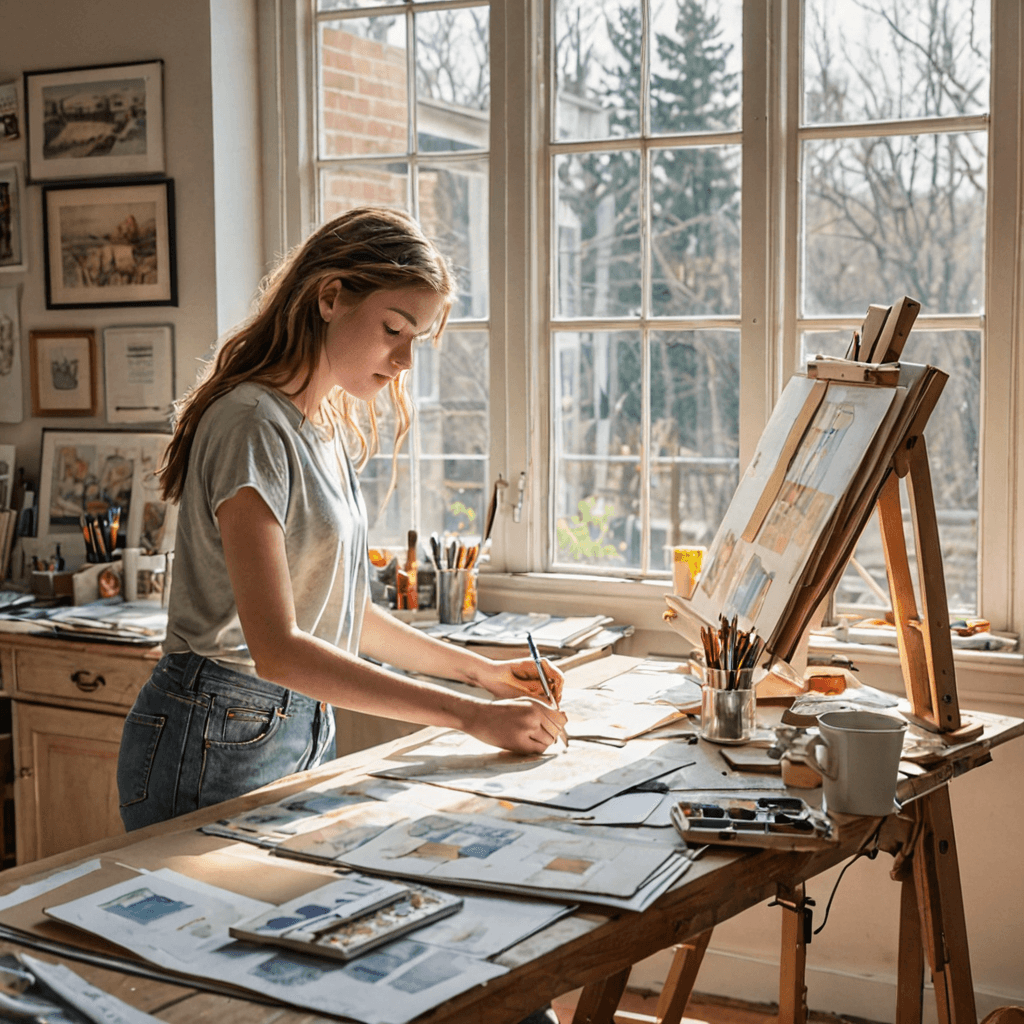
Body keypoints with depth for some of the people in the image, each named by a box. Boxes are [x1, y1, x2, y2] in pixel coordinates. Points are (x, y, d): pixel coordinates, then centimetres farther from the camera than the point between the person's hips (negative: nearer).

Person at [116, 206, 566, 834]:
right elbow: (276, 648, -26)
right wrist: (472, 717, -26)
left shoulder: (332, 426, 9)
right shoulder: (255, 426, -19)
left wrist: (481, 671, 9)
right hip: (218, 745, -8)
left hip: (305, 728, 8)